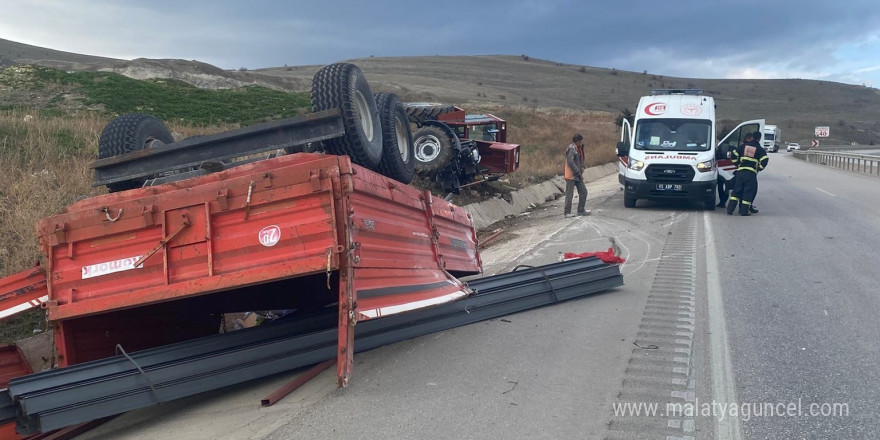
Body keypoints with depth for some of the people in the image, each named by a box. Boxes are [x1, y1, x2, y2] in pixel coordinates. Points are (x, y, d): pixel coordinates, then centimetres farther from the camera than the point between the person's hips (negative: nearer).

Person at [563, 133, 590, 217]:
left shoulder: (579, 148, 11)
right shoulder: (571, 149, -17)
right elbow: (570, 162, -23)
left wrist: (582, 167, 4)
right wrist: (578, 172, -18)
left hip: (578, 175, 9)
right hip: (571, 175, -9)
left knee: (583, 191, 10)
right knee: (569, 194, -4)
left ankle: (581, 210, 18)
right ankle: (567, 212, 5)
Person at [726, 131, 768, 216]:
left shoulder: (743, 146, 10)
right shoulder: (760, 149, 3)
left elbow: (734, 154, 5)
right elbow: (765, 160, -8)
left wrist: (737, 164, 13)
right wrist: (759, 168, 4)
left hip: (740, 171, 2)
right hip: (751, 173, -2)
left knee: (736, 190, 8)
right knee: (748, 192, 3)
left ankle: (730, 209, 3)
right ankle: (744, 211, 3)